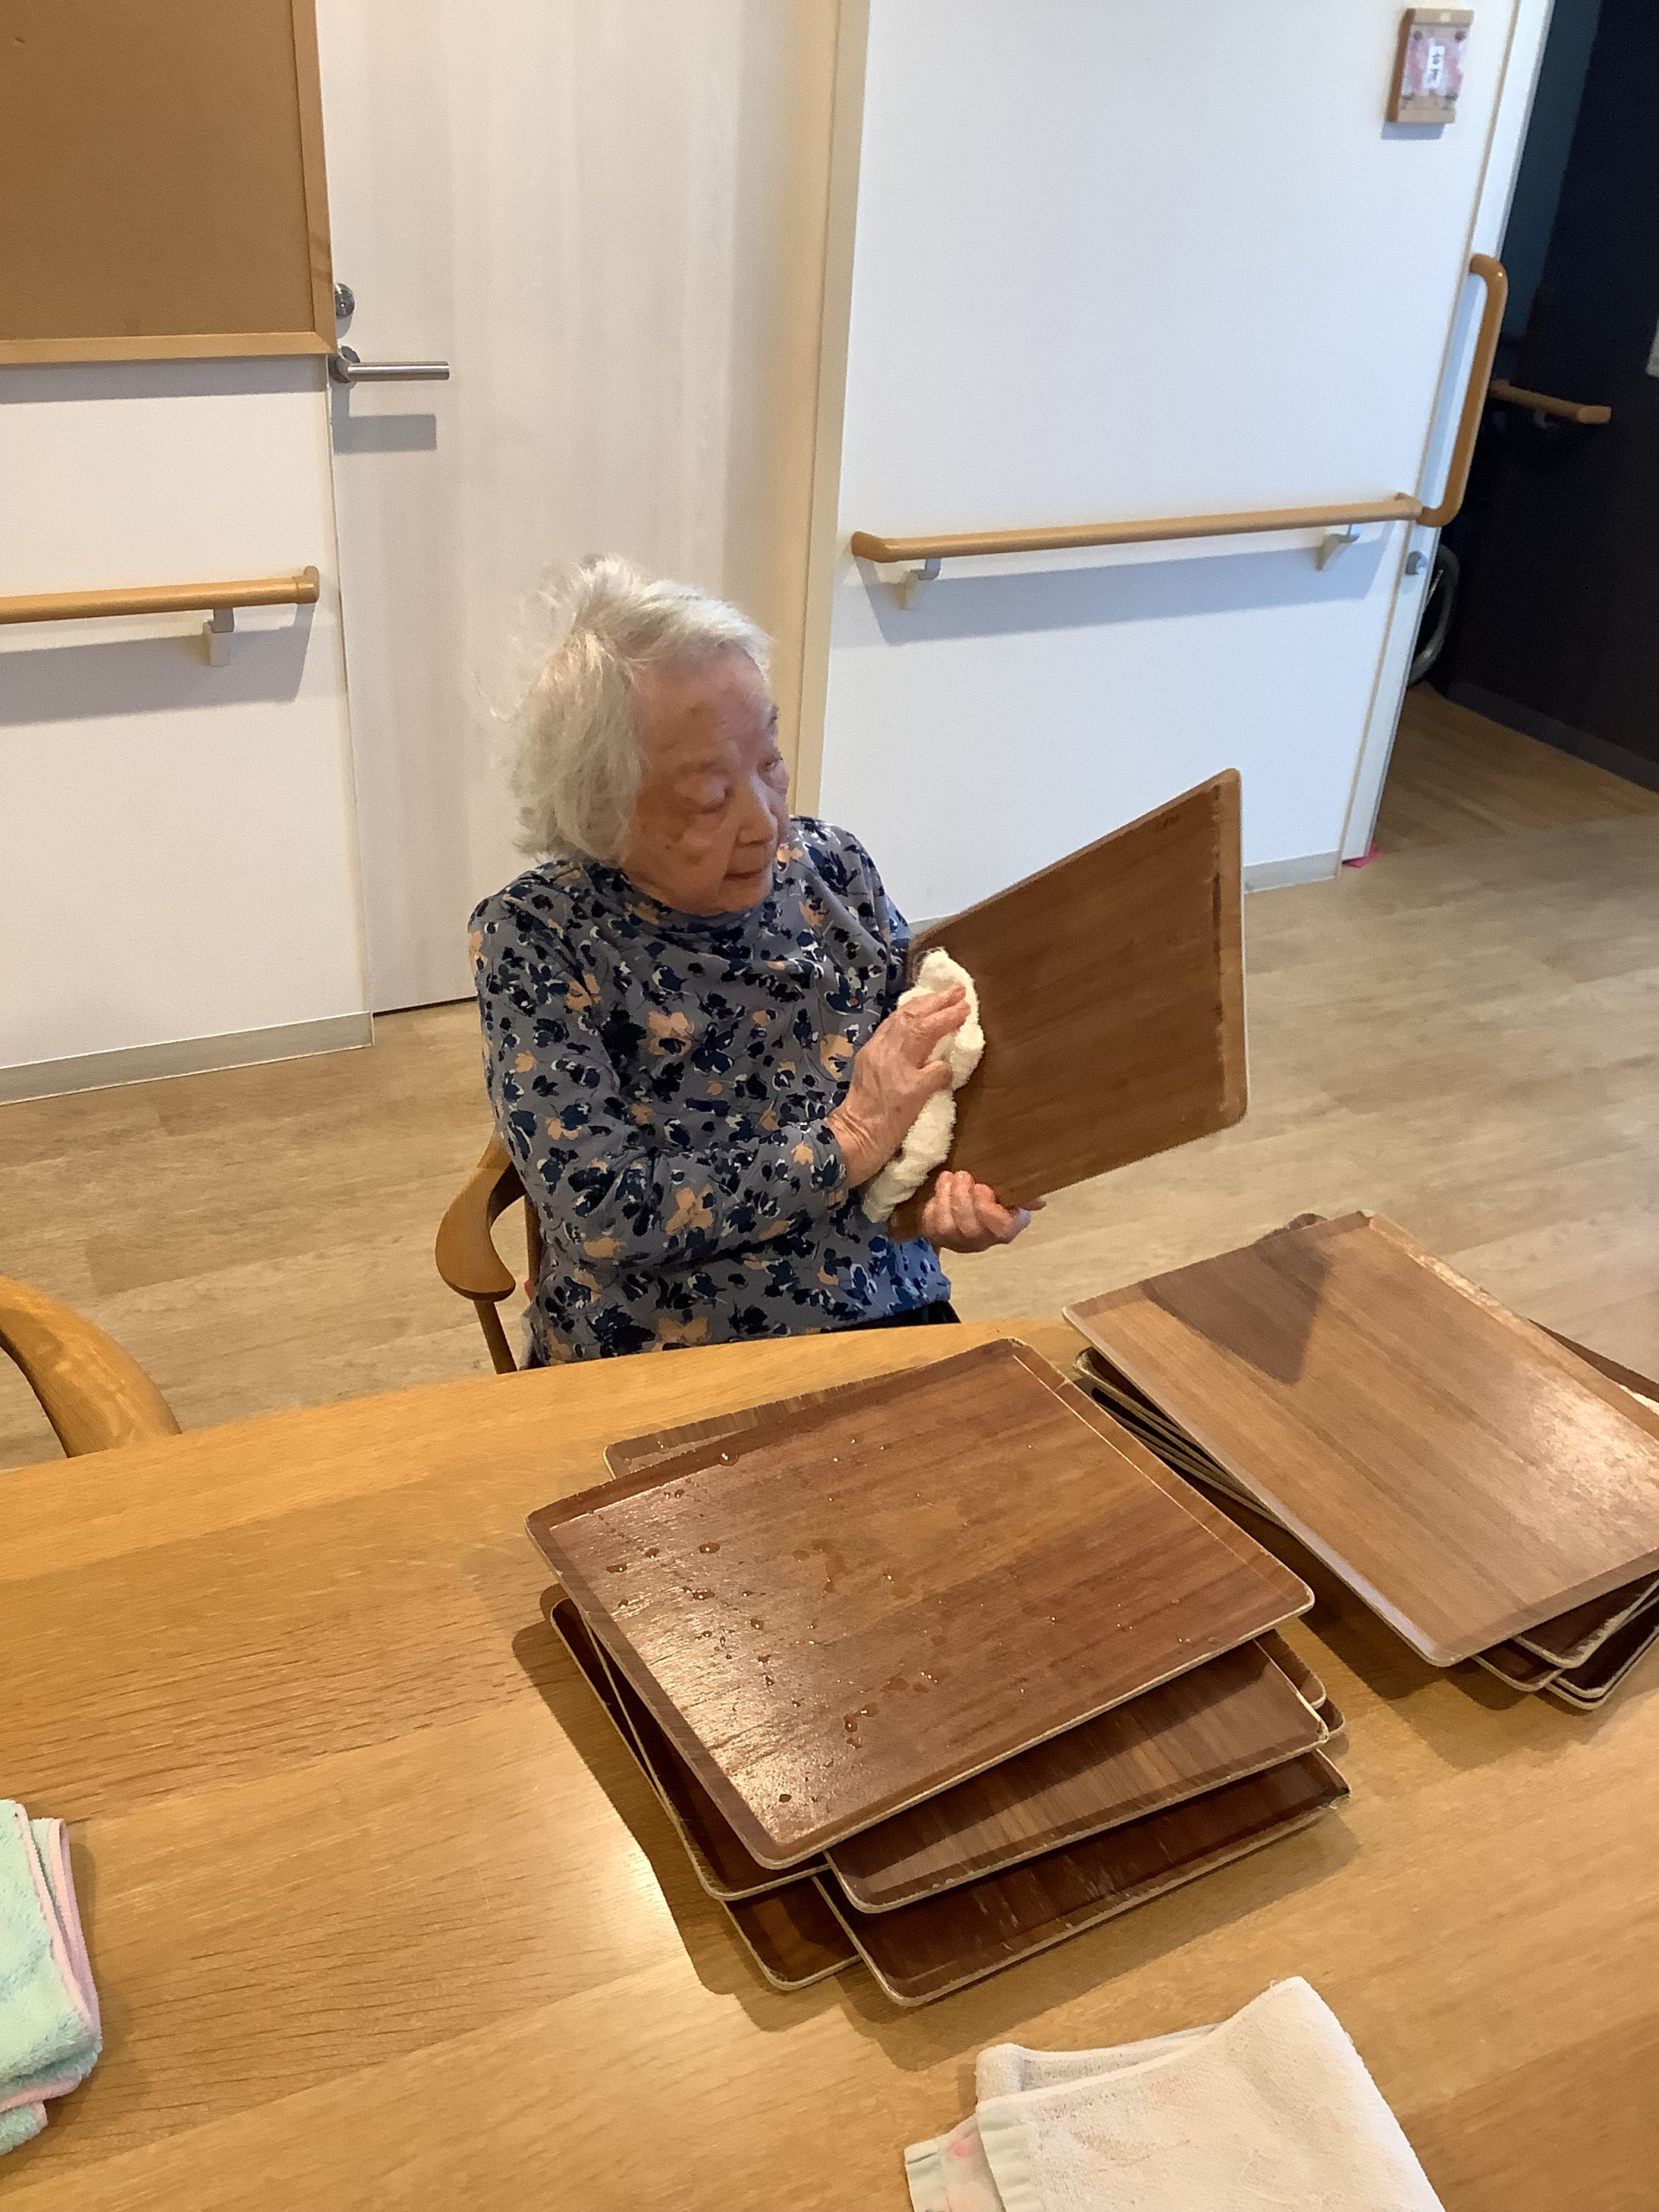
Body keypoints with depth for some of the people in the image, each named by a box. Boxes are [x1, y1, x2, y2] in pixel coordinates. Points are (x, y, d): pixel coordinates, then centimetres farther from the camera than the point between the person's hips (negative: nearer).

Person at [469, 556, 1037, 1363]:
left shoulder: (832, 868, -1)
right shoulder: (532, 936, -11)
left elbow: (940, 1083, 9)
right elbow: (600, 1214, -19)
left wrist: (969, 1188, -13)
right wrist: (848, 1141, -20)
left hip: (888, 1325, 4)